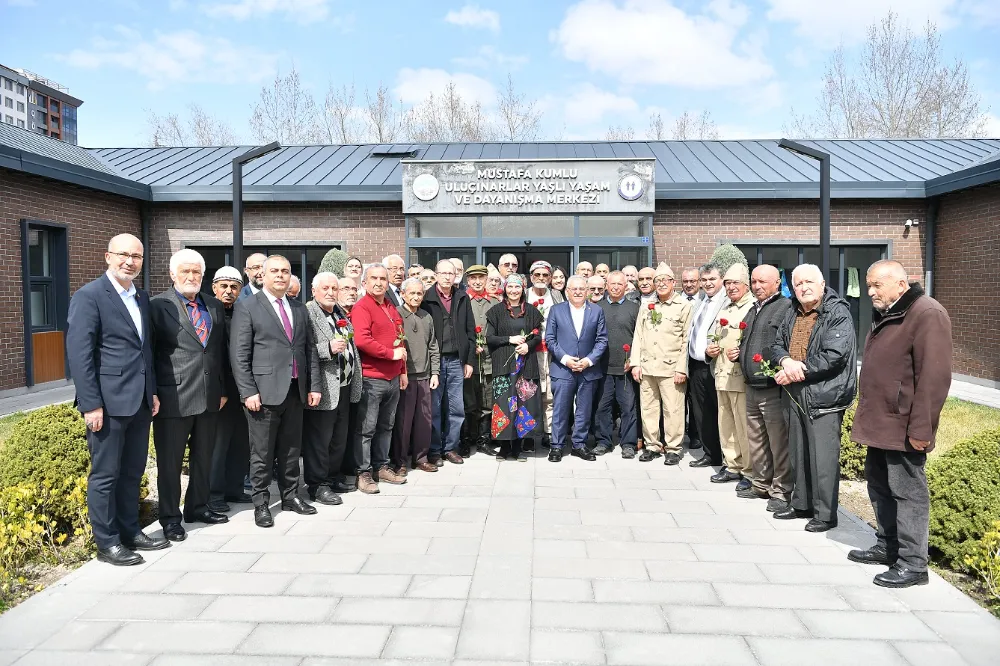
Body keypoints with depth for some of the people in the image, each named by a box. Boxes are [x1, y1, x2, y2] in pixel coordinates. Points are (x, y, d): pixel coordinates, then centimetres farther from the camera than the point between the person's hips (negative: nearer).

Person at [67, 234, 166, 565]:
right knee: (105, 475, 5)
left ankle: (130, 531, 29)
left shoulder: (142, 297, 13)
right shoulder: (89, 296, -10)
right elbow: (79, 354, -14)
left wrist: (153, 391, 13)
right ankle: (106, 543, 16)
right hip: (108, 402, -7)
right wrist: (91, 405, -18)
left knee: (132, 472, 16)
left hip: (140, 401, 7)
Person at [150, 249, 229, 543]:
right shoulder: (159, 306, -5)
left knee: (203, 457, 16)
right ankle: (170, 517, 19)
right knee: (170, 461, 6)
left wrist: (222, 389, 10)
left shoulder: (214, 306, 11)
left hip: (210, 397, 5)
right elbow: (149, 353, -6)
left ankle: (197, 507, 32)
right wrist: (153, 394, -9)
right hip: (174, 397, -5)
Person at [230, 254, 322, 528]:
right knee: (262, 452, 3)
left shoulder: (299, 308, 14)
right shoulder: (247, 307, -3)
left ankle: (290, 496, 27)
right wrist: (248, 392, -14)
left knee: (291, 449, 14)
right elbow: (239, 354, -8)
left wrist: (314, 385, 8)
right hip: (264, 391, -5)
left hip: (295, 391, 5)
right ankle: (260, 503, 16)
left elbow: (310, 349, 14)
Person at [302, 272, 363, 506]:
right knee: (319, 440, -1)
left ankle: (333, 478, 29)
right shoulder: (307, 314, -11)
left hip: (344, 387, 8)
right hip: (323, 389, -8)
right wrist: (328, 348, -27)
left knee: (339, 438, 16)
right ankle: (318, 485, 11)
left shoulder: (341, 313, 15)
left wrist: (355, 381, 20)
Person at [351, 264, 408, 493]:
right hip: (371, 379, -8)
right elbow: (362, 341, -24)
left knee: (386, 426, 16)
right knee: (367, 428, -1)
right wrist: (391, 354, -17)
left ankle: (381, 467, 26)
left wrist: (402, 371, 18)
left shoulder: (391, 307, 15)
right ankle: (364, 473, 7)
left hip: (393, 378, 8)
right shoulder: (361, 307, -11)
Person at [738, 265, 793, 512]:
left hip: (773, 388, -9)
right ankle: (761, 485, 28)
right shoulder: (753, 311, 19)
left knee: (778, 442, -2)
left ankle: (780, 491, 8)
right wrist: (738, 354, 13)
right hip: (752, 387, 9)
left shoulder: (785, 307, -9)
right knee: (756, 440, 16)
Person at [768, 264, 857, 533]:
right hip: (796, 396, 8)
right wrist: (786, 361, -9)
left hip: (824, 398, -8)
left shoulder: (838, 314, -10)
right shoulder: (793, 314, 14)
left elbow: (834, 356, -20)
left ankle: (825, 514, 6)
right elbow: (776, 345, 14)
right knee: (798, 453, 17)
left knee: (823, 458, -5)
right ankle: (802, 503, 30)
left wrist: (799, 370, -15)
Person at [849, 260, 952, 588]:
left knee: (907, 493, -1)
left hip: (903, 428, -10)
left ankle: (912, 563, 9)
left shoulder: (927, 314, -14)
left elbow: (934, 376, -20)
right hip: (879, 424, 10)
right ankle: (887, 546, 31)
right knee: (879, 486, 17)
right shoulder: (884, 315, 16)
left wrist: (920, 428, -22)